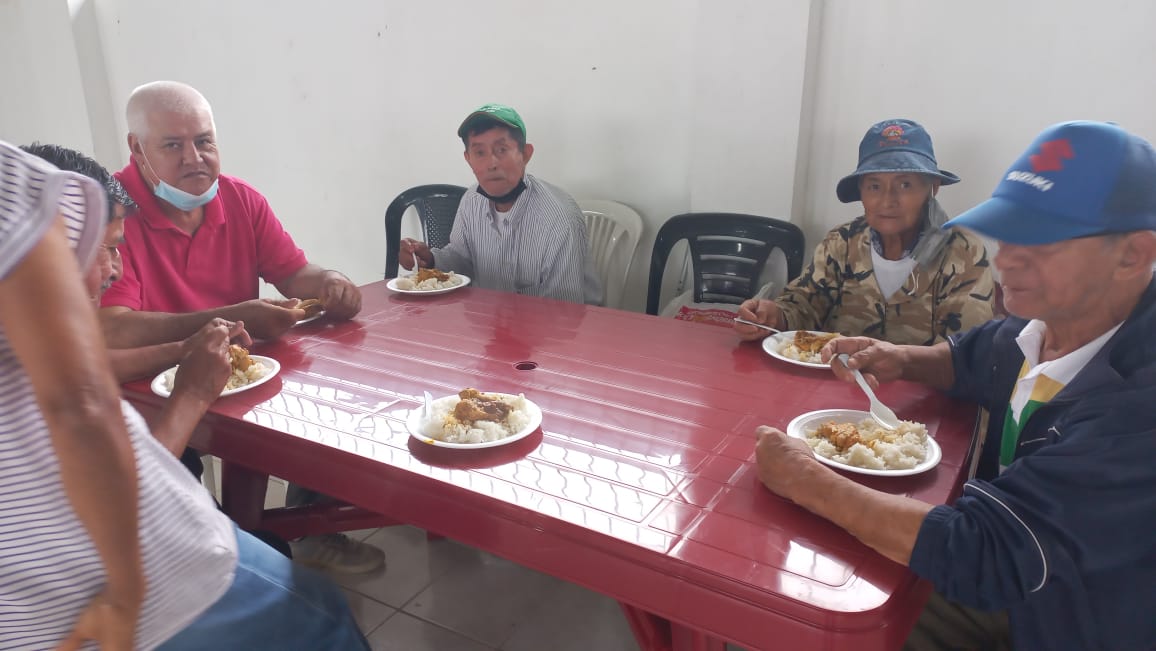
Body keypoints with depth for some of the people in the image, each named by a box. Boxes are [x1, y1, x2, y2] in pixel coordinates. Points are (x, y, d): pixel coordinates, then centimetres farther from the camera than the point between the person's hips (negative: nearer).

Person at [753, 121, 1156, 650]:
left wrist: (806, 481, -30)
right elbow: (974, 356, 14)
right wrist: (902, 361, -7)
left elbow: (985, 556, -37)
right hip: (1009, 590, 6)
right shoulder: (1049, 318, -9)